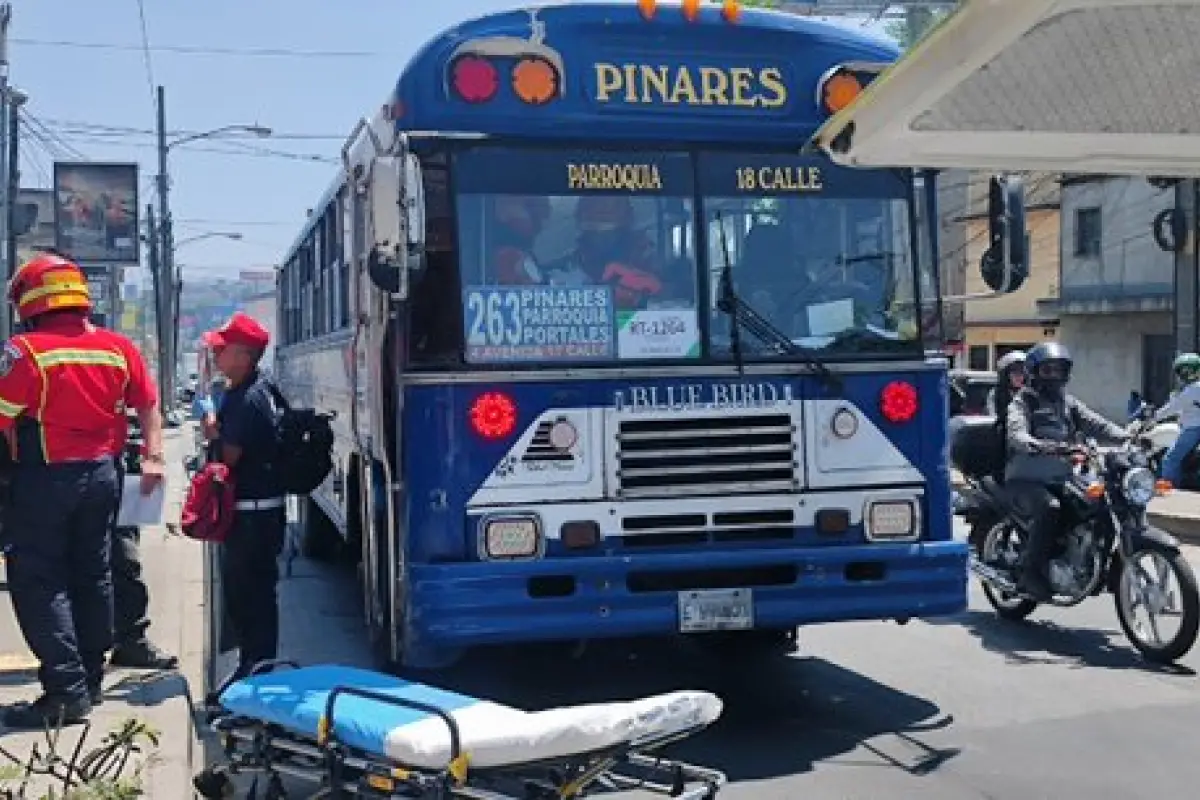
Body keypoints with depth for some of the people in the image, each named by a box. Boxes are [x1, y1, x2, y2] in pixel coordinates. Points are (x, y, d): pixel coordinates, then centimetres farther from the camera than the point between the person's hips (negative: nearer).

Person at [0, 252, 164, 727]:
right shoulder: (118, 348, 4)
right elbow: (148, 404, 10)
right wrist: (152, 456, 12)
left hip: (44, 478, -6)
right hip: (101, 473, 6)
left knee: (38, 582, 0)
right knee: (92, 575, 16)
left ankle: (66, 691, -5)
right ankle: (90, 678, 25)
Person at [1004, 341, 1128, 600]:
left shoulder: (1069, 403, 20)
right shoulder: (1023, 402, 2)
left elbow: (1097, 424, 7)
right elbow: (1016, 432, -18)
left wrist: (1128, 437, -12)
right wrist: (1035, 445, -40)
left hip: (1062, 478, 6)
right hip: (1027, 479, -6)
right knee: (1048, 507, -34)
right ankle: (1031, 573, -27)